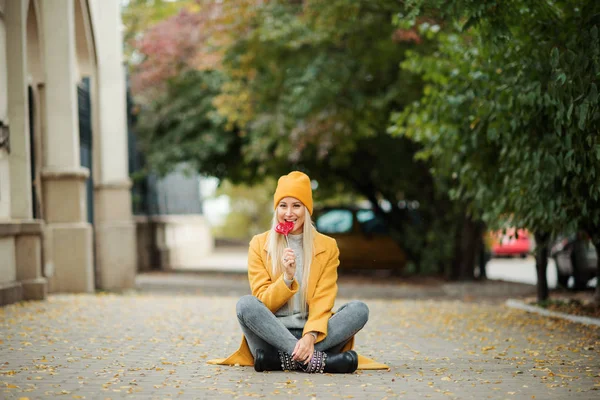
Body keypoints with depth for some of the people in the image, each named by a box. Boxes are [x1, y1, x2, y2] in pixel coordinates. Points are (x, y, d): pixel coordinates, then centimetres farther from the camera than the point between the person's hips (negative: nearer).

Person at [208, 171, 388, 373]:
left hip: (309, 334, 1)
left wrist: (311, 336, -22)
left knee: (359, 309, -22)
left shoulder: (327, 247, 7)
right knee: (245, 304, -30)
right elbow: (262, 303, 1)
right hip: (272, 333, -1)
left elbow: (322, 302, -2)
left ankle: (279, 359, -33)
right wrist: (287, 278, -18)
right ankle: (319, 360, -39)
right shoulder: (259, 245, 5)